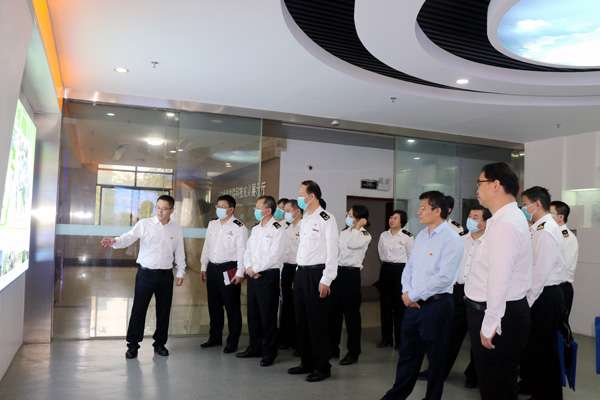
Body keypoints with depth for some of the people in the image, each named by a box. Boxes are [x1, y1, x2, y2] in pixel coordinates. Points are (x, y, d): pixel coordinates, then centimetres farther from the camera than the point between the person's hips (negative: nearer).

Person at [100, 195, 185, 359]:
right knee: (138, 309, 1)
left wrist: (180, 273, 7)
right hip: (146, 273, -2)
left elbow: (180, 253, 9)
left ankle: (160, 343, 26)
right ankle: (133, 345, 15)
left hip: (166, 275, 2)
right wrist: (114, 241, -37)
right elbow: (129, 238, -17)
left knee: (164, 310, 10)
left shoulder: (177, 229, 4)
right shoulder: (144, 224, -3)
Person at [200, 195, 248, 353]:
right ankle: (215, 337, 30)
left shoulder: (239, 227, -10)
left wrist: (240, 273, -17)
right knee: (214, 305, 15)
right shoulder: (212, 224, 11)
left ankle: (232, 341, 13)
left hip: (229, 269, -6)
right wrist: (204, 267, 15)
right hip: (212, 268, 7)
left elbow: (242, 251, -14)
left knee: (232, 306, 2)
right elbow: (206, 246, 16)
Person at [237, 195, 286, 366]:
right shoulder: (255, 229, 15)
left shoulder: (277, 229, -9)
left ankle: (269, 352, 9)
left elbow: (274, 255, -17)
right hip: (252, 275, 7)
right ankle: (255, 347, 26)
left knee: (268, 315, -1)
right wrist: (248, 267, -4)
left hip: (268, 275, -7)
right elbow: (248, 250, 14)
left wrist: (255, 269, -13)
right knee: (253, 313, 13)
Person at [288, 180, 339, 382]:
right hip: (301, 273, 8)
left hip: (316, 274, -8)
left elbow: (332, 252, -14)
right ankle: (306, 363, 26)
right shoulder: (304, 220, 15)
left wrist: (325, 280, -17)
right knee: (302, 320, 13)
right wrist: (300, 273, 14)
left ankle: (322, 367, 12)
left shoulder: (326, 219, -10)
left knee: (317, 322, -1)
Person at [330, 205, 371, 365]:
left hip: (351, 273, -6)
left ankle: (353, 352, 11)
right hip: (337, 271, 6)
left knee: (351, 313, 0)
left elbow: (352, 244, -23)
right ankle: (333, 348, 24)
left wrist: (357, 227, -13)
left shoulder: (365, 235, -4)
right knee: (333, 311, 11)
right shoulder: (344, 232, 15)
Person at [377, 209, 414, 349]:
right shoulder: (383, 235, 6)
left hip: (400, 270, -5)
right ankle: (386, 338, 20)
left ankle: (400, 340, 13)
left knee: (399, 305, 1)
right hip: (385, 269, 5)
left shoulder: (407, 237, -8)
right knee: (385, 304, 8)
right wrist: (386, 265, 16)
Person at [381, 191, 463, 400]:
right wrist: (406, 292, -3)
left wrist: (414, 295, -16)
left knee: (436, 357, 10)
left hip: (436, 304, -7)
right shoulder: (421, 235, 11)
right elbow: (409, 266, 14)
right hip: (413, 303, 7)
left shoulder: (451, 239, -14)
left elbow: (444, 277, -22)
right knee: (407, 352, 18)